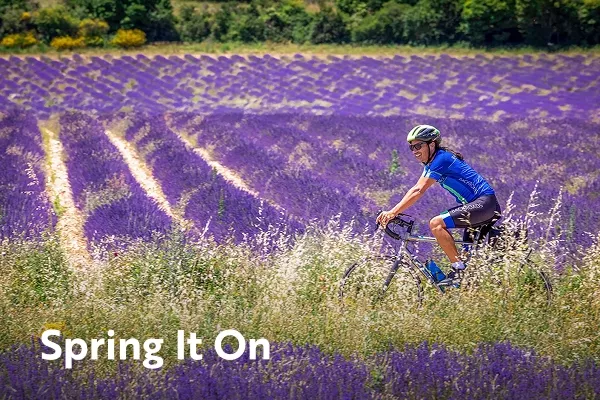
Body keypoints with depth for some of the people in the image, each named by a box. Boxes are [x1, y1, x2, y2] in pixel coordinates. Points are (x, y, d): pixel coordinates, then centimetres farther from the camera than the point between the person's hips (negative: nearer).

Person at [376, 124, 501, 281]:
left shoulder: (441, 159, -15)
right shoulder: (432, 163, 15)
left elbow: (418, 191, -20)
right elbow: (415, 189, 13)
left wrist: (393, 212, -23)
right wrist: (393, 211, 3)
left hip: (484, 202, -11)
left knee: (436, 224, -20)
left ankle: (459, 268, -16)